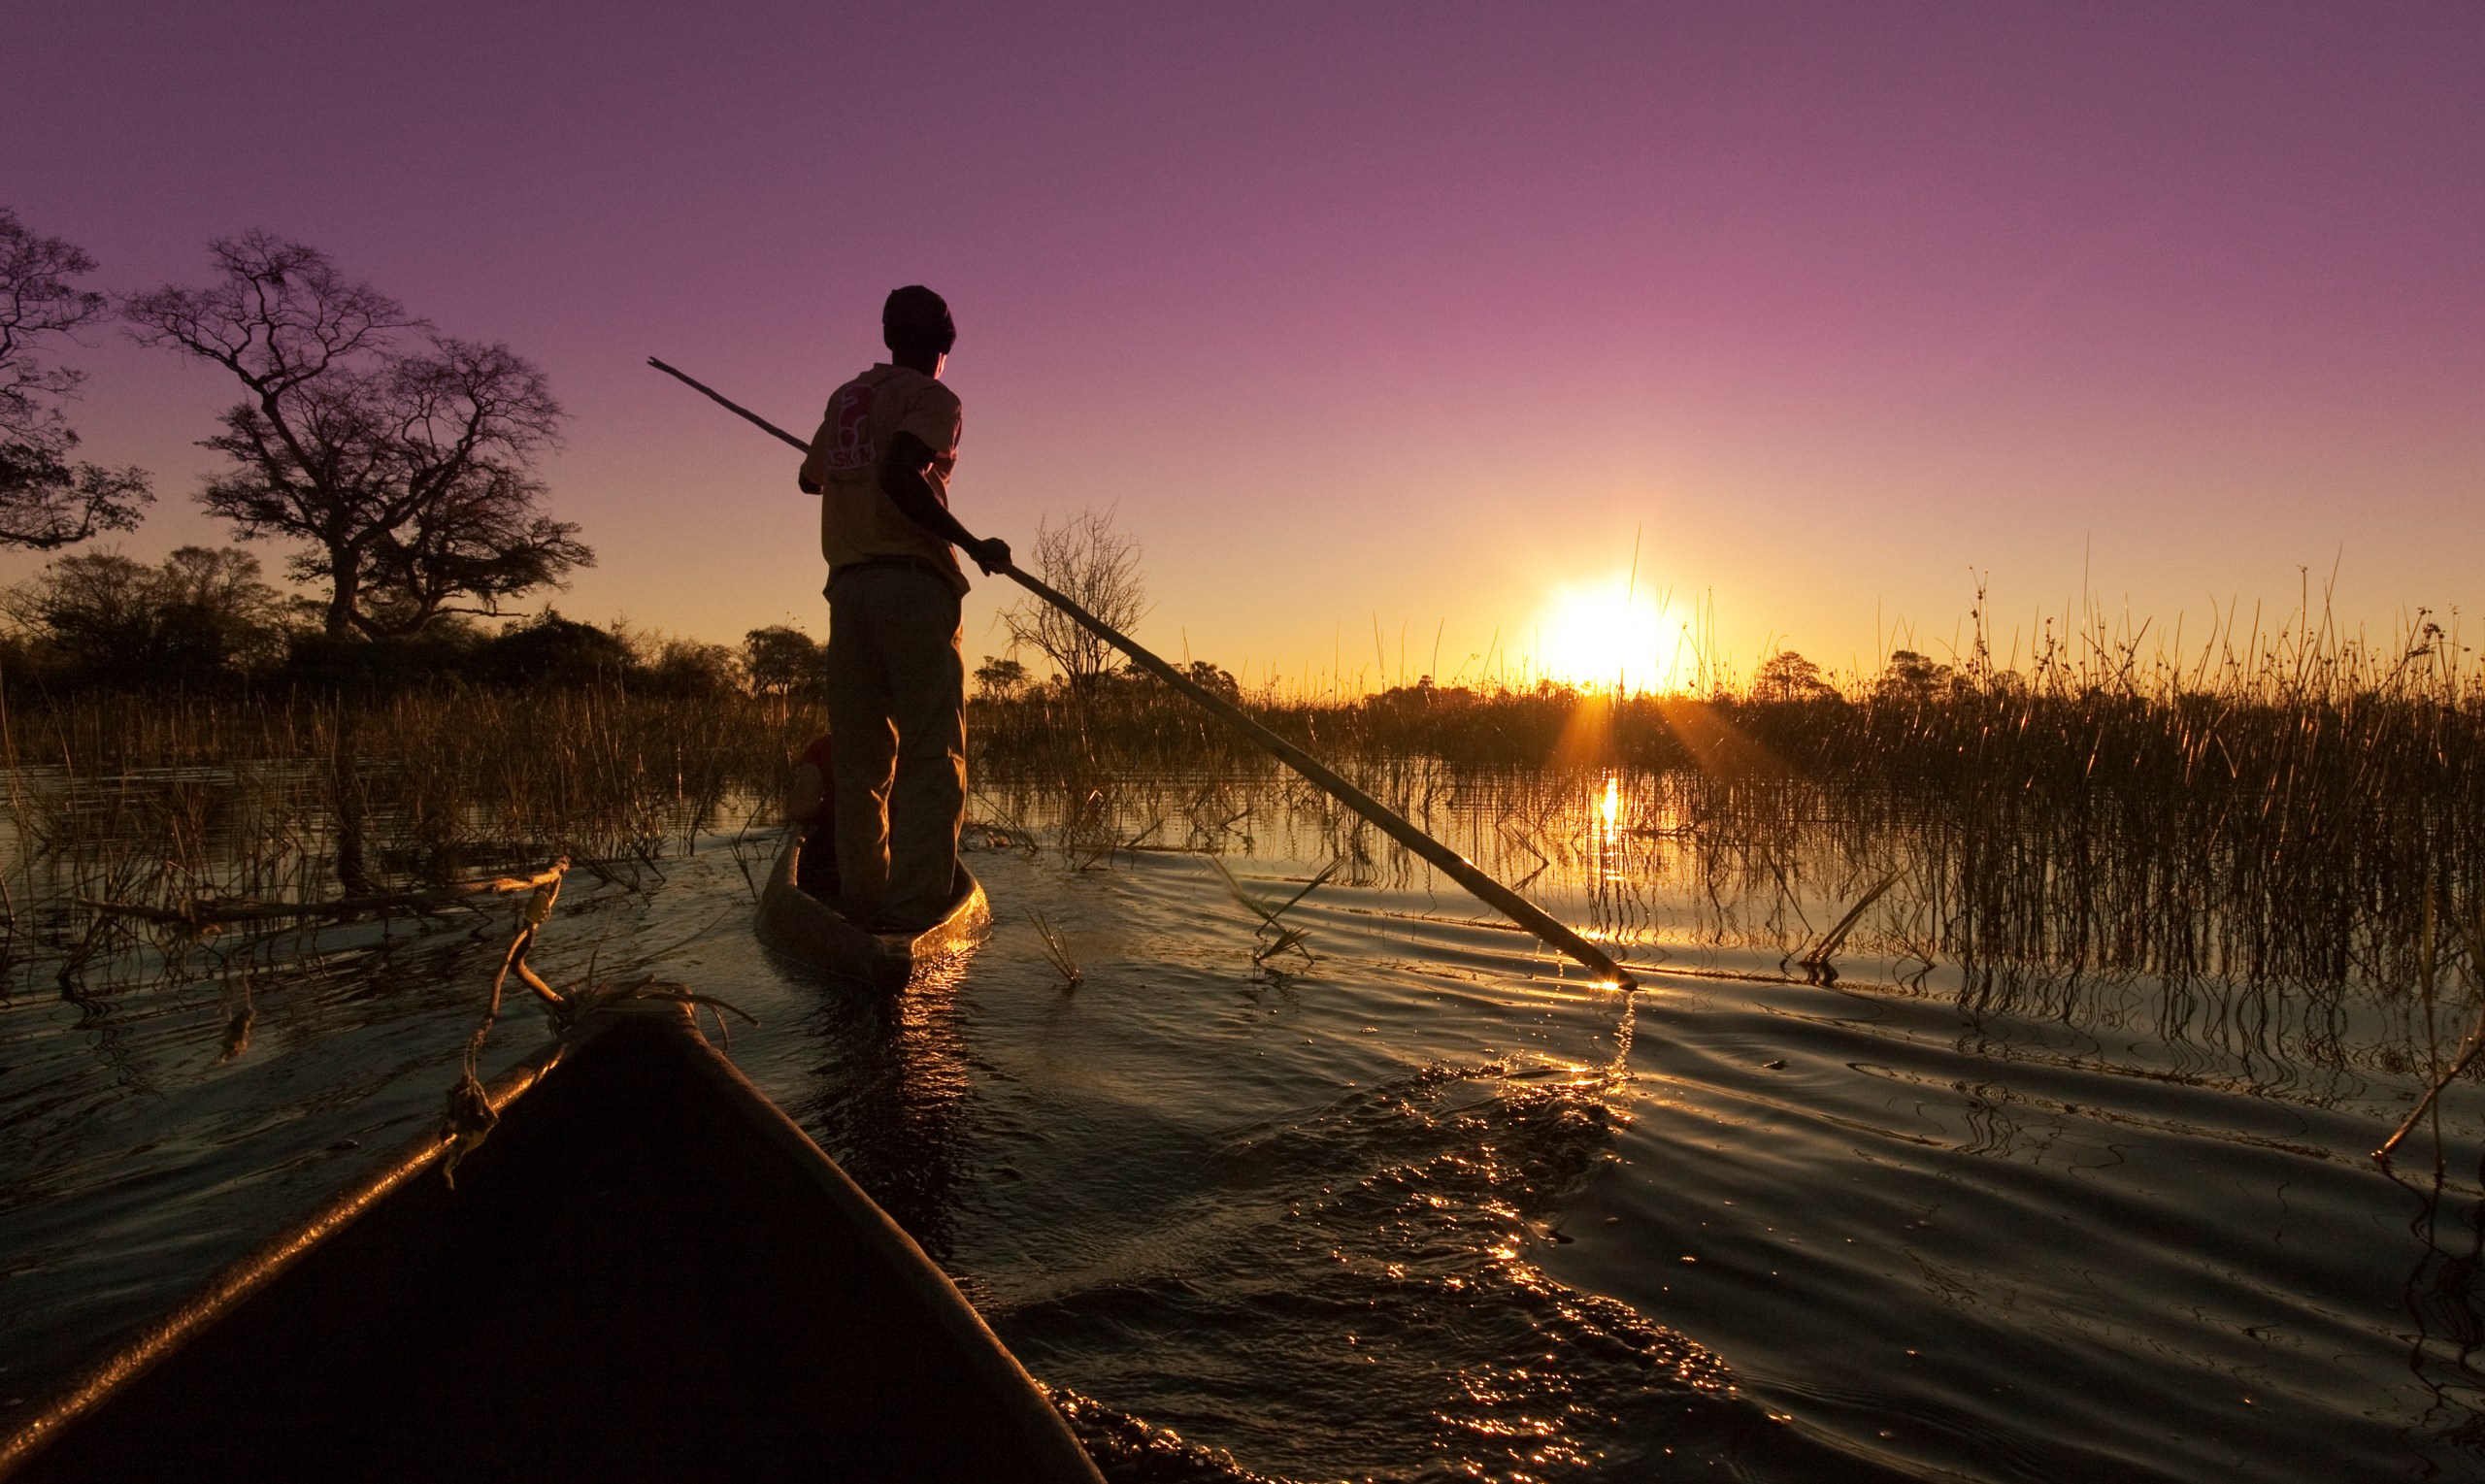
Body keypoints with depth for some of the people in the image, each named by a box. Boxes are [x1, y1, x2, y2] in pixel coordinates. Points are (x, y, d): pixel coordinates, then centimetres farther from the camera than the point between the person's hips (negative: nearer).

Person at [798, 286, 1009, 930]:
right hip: (912, 582, -7)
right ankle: (915, 907, -13)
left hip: (847, 587, 7)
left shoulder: (845, 398, 20)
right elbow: (901, 478, -19)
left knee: (860, 756, 9)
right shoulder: (933, 398, -1)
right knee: (932, 751, -6)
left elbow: (809, 477, 34)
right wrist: (972, 544, -13)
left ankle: (861, 905, 11)